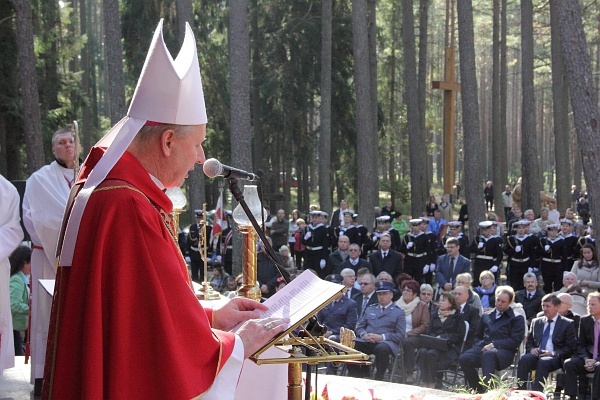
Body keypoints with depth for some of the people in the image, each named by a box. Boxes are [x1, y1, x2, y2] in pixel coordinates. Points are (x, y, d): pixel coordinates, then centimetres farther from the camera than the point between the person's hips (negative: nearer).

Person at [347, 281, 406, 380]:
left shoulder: (398, 312, 11)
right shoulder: (370, 309, 26)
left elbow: (400, 335, 1)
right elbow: (359, 326, 21)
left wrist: (381, 337, -13)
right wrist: (364, 334, -4)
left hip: (385, 342, -4)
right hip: (366, 341, 4)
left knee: (382, 349, -40)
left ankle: (378, 379, -27)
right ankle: (354, 377, -17)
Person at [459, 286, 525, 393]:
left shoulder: (516, 318, 12)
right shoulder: (486, 316, 27)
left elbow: (515, 341, 0)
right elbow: (478, 336, 29)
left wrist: (494, 344, -10)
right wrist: (481, 345, 4)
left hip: (504, 351, -4)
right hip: (484, 348, 5)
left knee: (488, 355, -41)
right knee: (464, 358, -28)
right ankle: (477, 390, -18)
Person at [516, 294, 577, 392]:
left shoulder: (567, 324, 7)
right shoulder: (536, 322, 22)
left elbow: (571, 347, 2)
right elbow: (529, 342, 24)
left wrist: (554, 353, -13)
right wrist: (531, 349, 0)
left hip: (555, 358, -4)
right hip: (536, 355, 4)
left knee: (543, 362, -38)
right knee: (523, 359, -30)